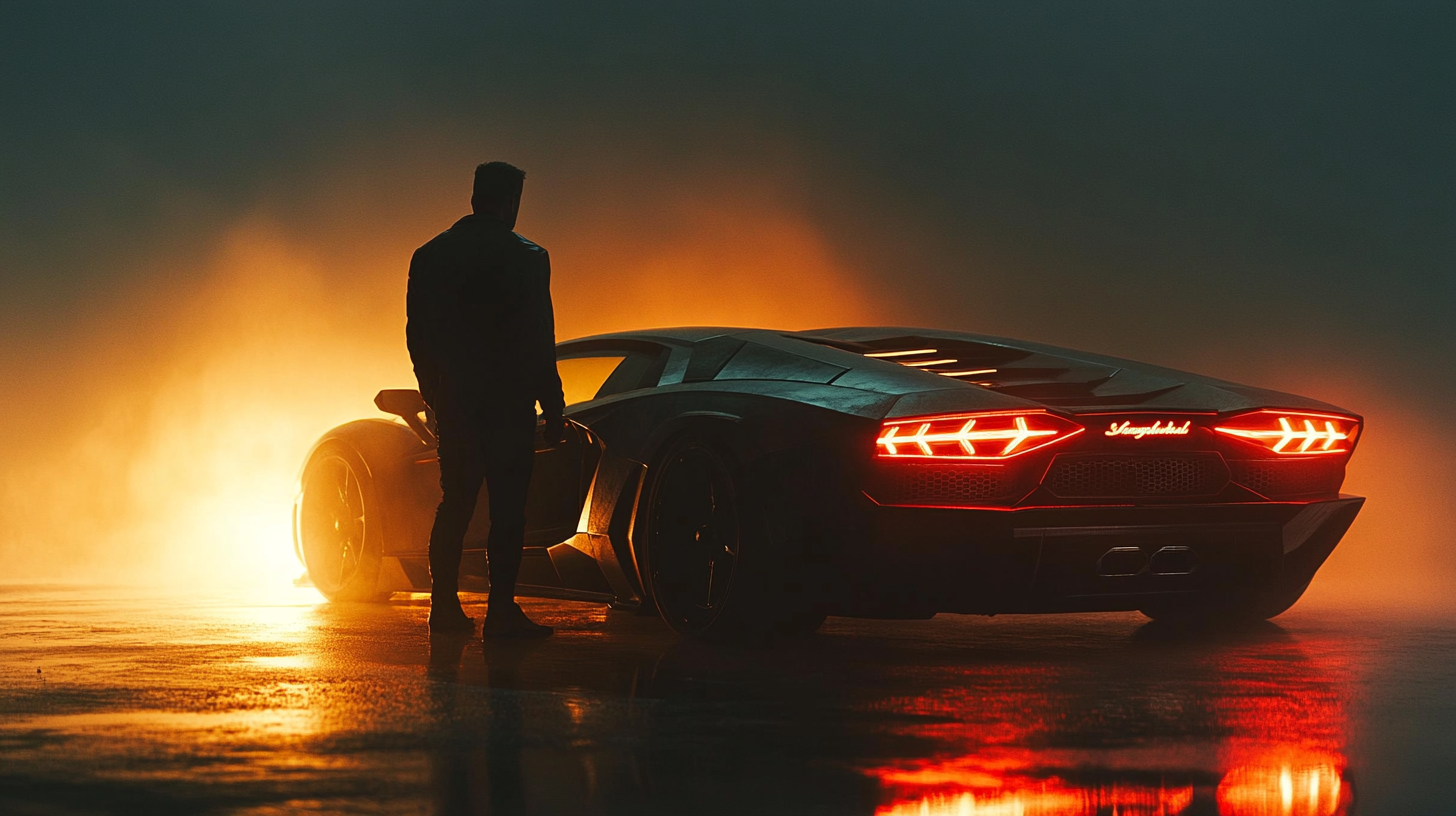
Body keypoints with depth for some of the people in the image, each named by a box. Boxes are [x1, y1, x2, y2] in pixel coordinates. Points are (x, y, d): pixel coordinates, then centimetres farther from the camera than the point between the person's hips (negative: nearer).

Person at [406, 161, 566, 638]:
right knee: (507, 508, -3)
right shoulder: (525, 258, -9)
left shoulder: (428, 256, 8)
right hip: (508, 402, -6)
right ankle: (501, 612, -6)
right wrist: (553, 409, -4)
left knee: (455, 502, 14)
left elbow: (417, 335, 11)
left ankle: (444, 606, 15)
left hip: (453, 402, 6)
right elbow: (537, 342, -10)